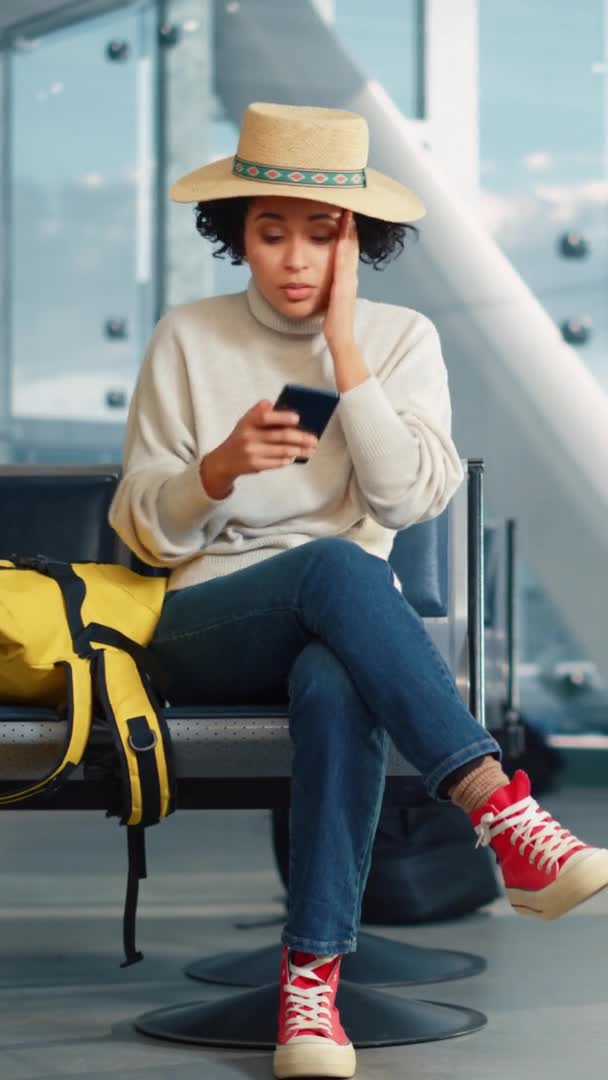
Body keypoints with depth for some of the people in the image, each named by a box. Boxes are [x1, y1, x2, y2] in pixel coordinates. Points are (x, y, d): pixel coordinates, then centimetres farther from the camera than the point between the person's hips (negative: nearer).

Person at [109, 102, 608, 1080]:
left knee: (338, 685, -39)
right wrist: (219, 469, -20)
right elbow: (144, 529, 1)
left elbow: (413, 499, -10)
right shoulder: (188, 339, 4)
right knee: (337, 567, -37)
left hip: (345, 629, 1)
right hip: (205, 625, -1)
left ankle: (312, 980, -40)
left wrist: (342, 345, -12)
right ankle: (507, 816, -47)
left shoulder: (402, 340, 6)